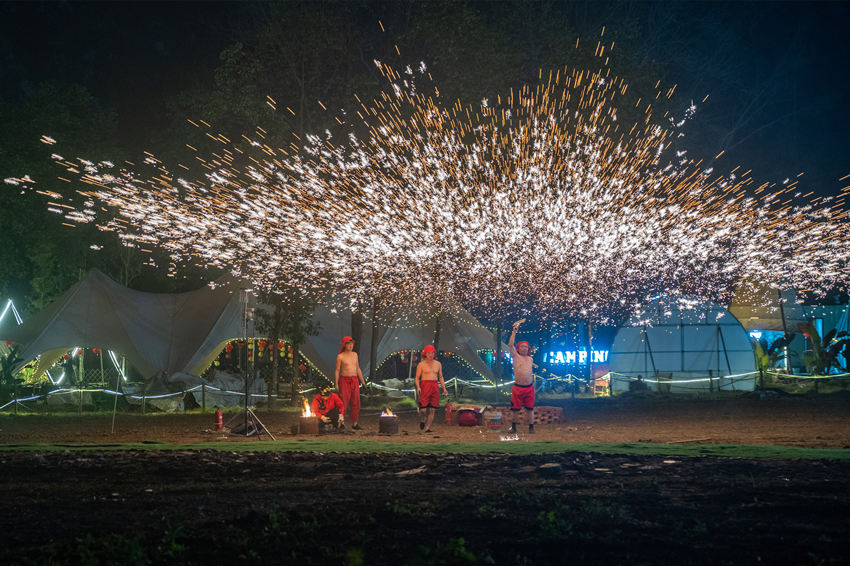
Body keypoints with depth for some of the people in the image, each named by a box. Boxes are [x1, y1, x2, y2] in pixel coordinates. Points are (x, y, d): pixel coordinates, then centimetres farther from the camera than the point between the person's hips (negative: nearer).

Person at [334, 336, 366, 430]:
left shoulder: (355, 354, 11)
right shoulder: (340, 356, -4)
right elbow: (337, 370, -2)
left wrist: (363, 381, 14)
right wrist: (336, 384, -9)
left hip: (354, 381, 5)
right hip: (344, 380, -5)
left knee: (356, 402, 4)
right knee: (343, 402, -8)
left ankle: (354, 423, 11)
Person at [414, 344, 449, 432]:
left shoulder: (438, 364, 12)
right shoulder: (421, 365, 1)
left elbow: (440, 377, 18)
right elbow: (417, 378, 2)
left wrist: (444, 388, 7)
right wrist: (418, 387, -16)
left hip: (435, 387, 4)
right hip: (425, 386, -4)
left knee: (432, 409, -2)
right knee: (423, 409, -12)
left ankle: (427, 428, 5)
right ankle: (422, 420, 19)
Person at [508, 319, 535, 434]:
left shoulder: (530, 359, 13)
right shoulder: (516, 357, 0)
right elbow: (510, 345, -10)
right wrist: (514, 331, -10)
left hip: (529, 388, 3)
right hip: (517, 387, -3)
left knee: (530, 409, 5)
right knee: (515, 409, 3)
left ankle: (531, 427, 14)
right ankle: (513, 426, 19)